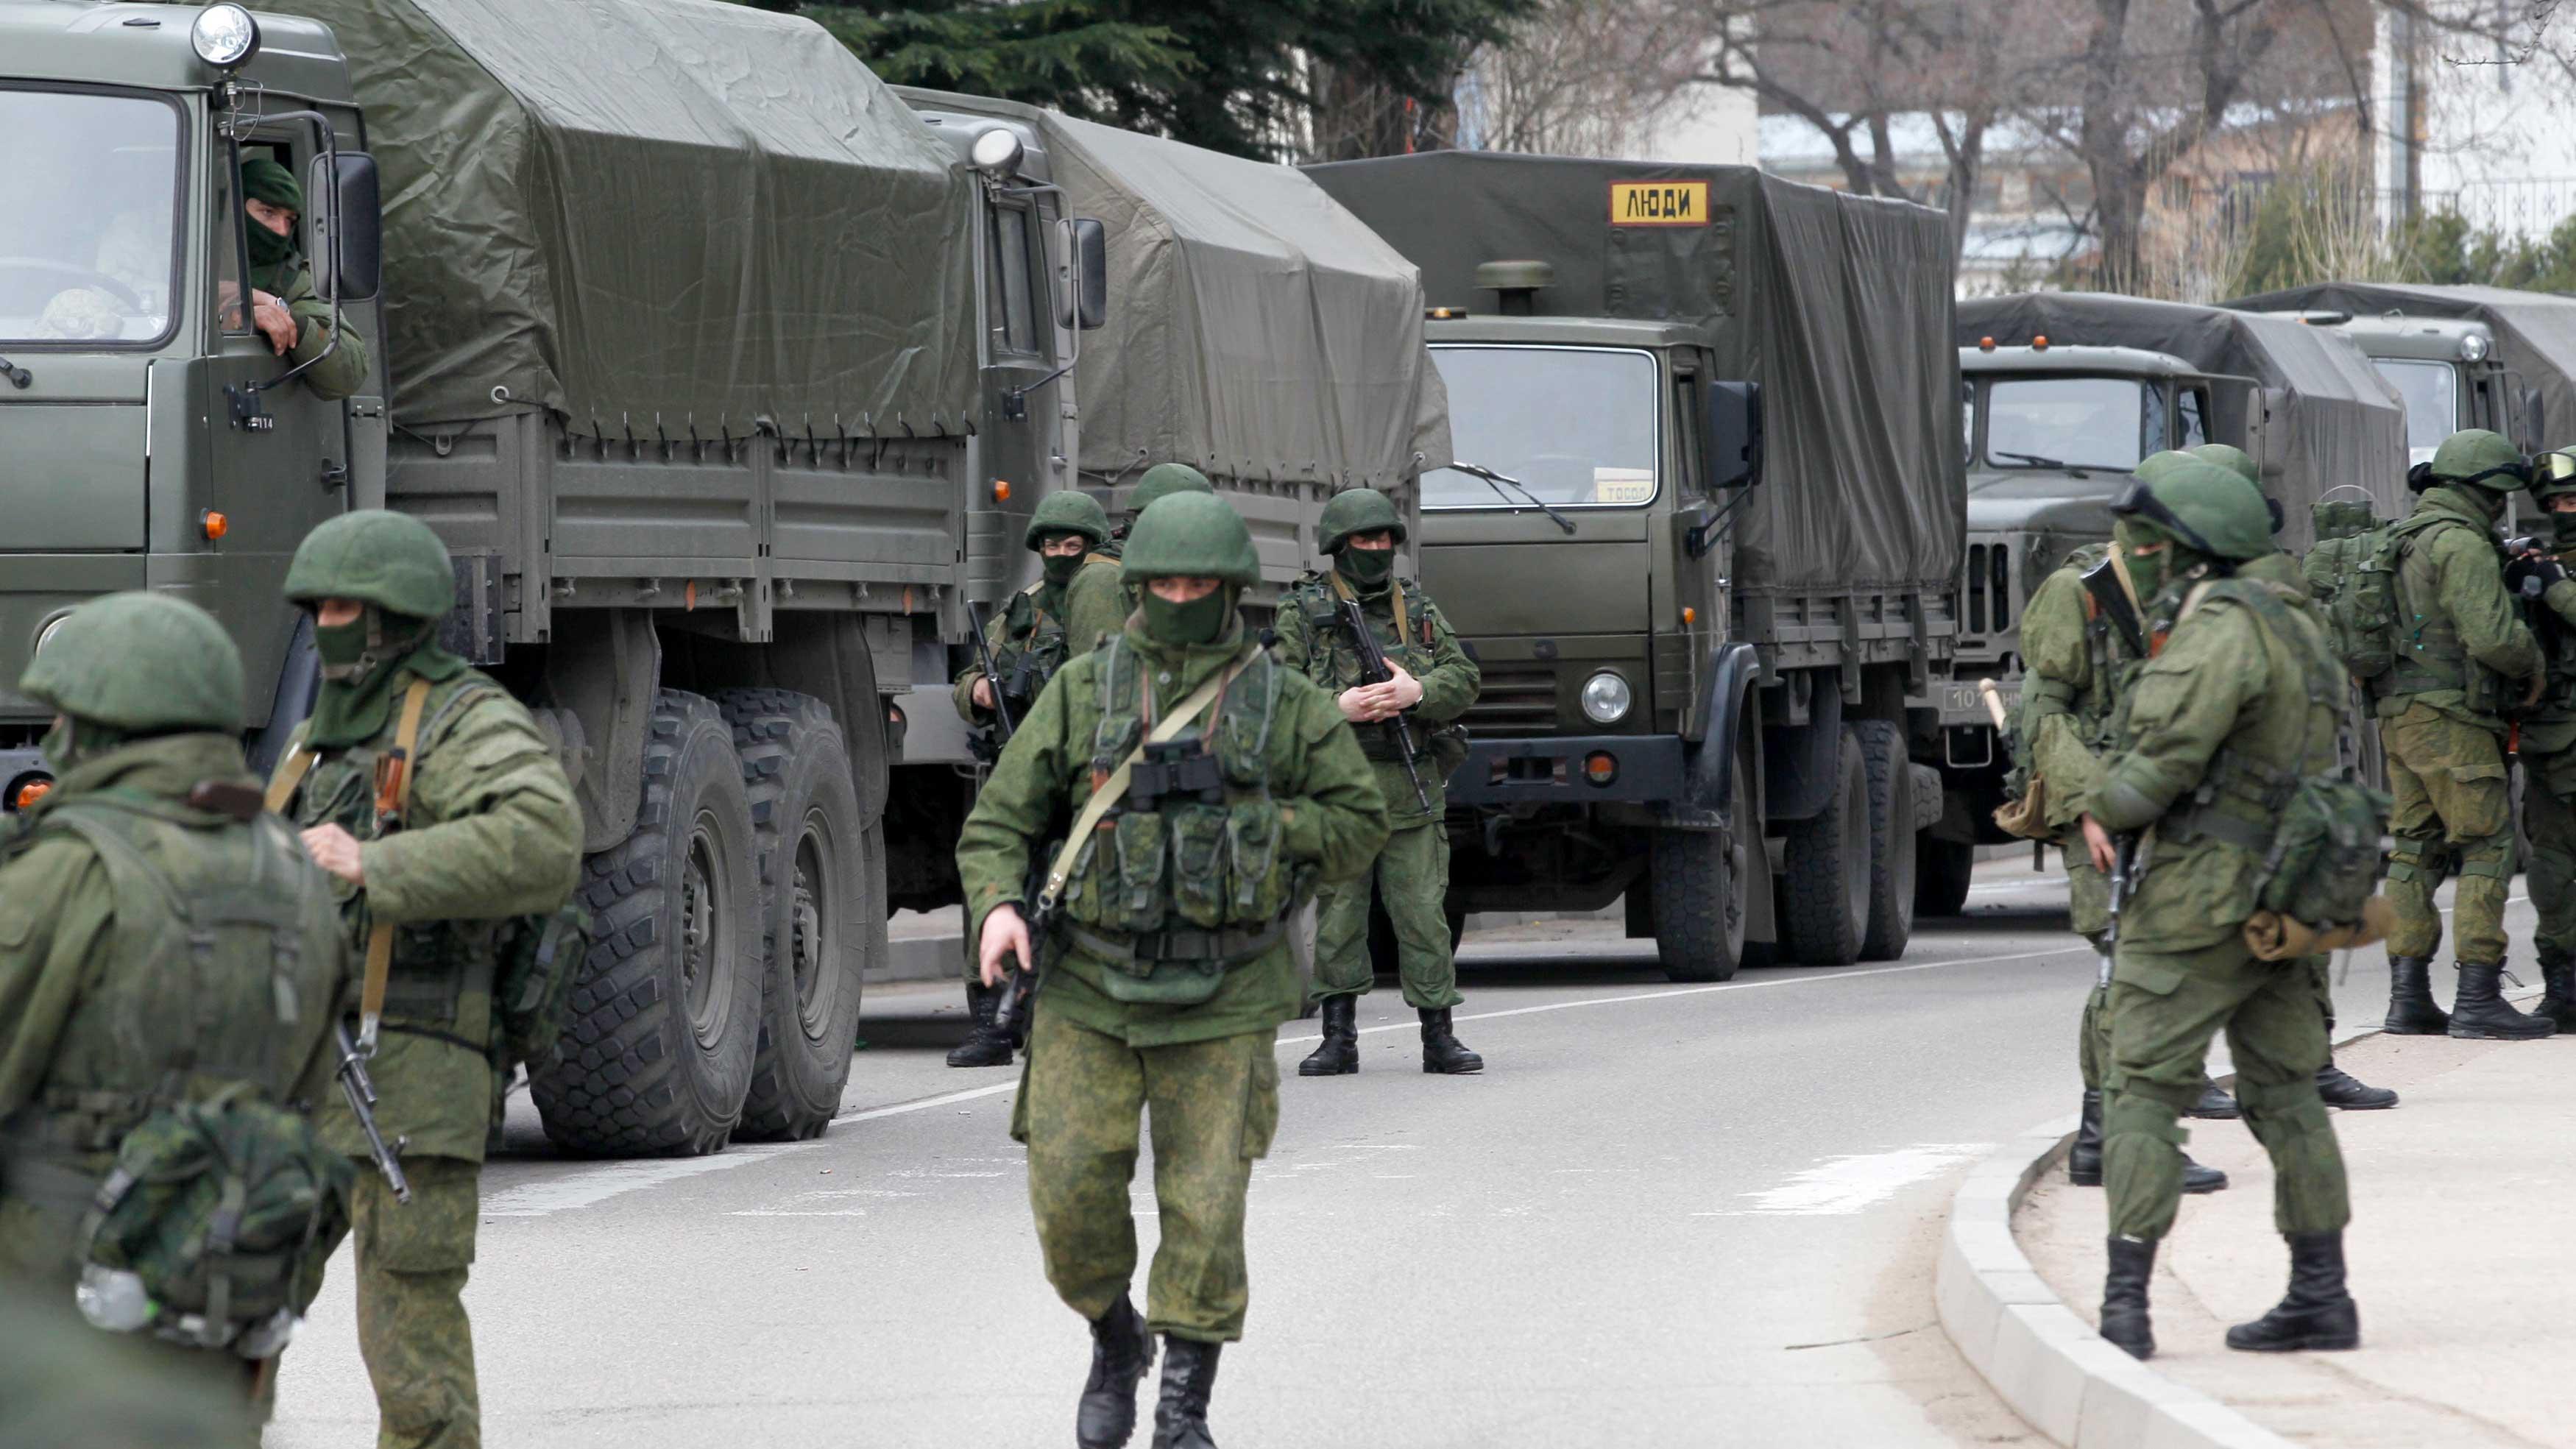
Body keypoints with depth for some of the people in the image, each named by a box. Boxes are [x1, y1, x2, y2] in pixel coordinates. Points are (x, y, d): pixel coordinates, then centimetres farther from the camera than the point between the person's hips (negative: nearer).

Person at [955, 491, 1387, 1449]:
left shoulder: (1287, 705, 2)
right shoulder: (1083, 693, 3)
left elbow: (1359, 830, 7)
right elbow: (999, 825, 3)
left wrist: (1254, 822, -9)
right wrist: (997, 907, -18)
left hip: (1221, 1001, -1)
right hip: (1094, 990, 1)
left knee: (1204, 1215, -5)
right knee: (1071, 1198, -5)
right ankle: (1117, 1341, 24)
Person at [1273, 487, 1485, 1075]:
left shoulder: (1418, 609, 13)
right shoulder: (1304, 611, 4)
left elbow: (1464, 678, 7)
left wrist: (1418, 692, -13)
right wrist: (1338, 707, -18)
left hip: (1410, 788, 2)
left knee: (1422, 912, 0)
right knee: (1338, 915, 2)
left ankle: (1438, 1037, 3)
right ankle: (1339, 1038, 8)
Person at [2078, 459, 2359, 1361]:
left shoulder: (2221, 626, -15)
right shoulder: (2291, 627, 16)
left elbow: (2170, 750, -21)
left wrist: (2103, 809, -1)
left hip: (2203, 891, -9)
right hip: (2284, 900, 9)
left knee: (2144, 1093, -6)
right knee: (2285, 1096, 13)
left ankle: (2124, 1308, -11)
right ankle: (2321, 1299, 15)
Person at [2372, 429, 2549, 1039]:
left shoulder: (2404, 541, 17)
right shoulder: (2461, 544, -13)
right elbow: (2491, 634, -22)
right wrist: (2532, 664, -2)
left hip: (2401, 715, 9)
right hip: (2451, 718, -9)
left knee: (2416, 852, 9)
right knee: (2488, 849, -6)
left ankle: (2409, 997, 6)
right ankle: (2478, 999, -11)